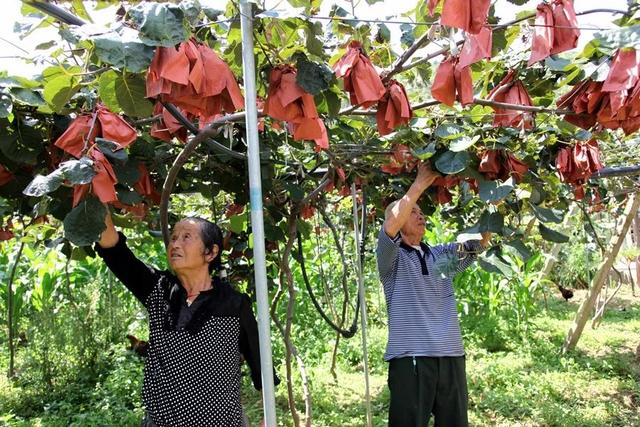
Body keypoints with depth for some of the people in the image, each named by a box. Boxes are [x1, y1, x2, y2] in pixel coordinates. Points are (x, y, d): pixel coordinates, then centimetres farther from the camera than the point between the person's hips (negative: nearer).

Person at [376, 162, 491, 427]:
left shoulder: (442, 255, 16)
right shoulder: (391, 258, 1)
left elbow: (480, 241, 9)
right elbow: (390, 225, -18)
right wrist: (420, 184, -15)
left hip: (451, 356, 5)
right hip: (410, 358, -5)